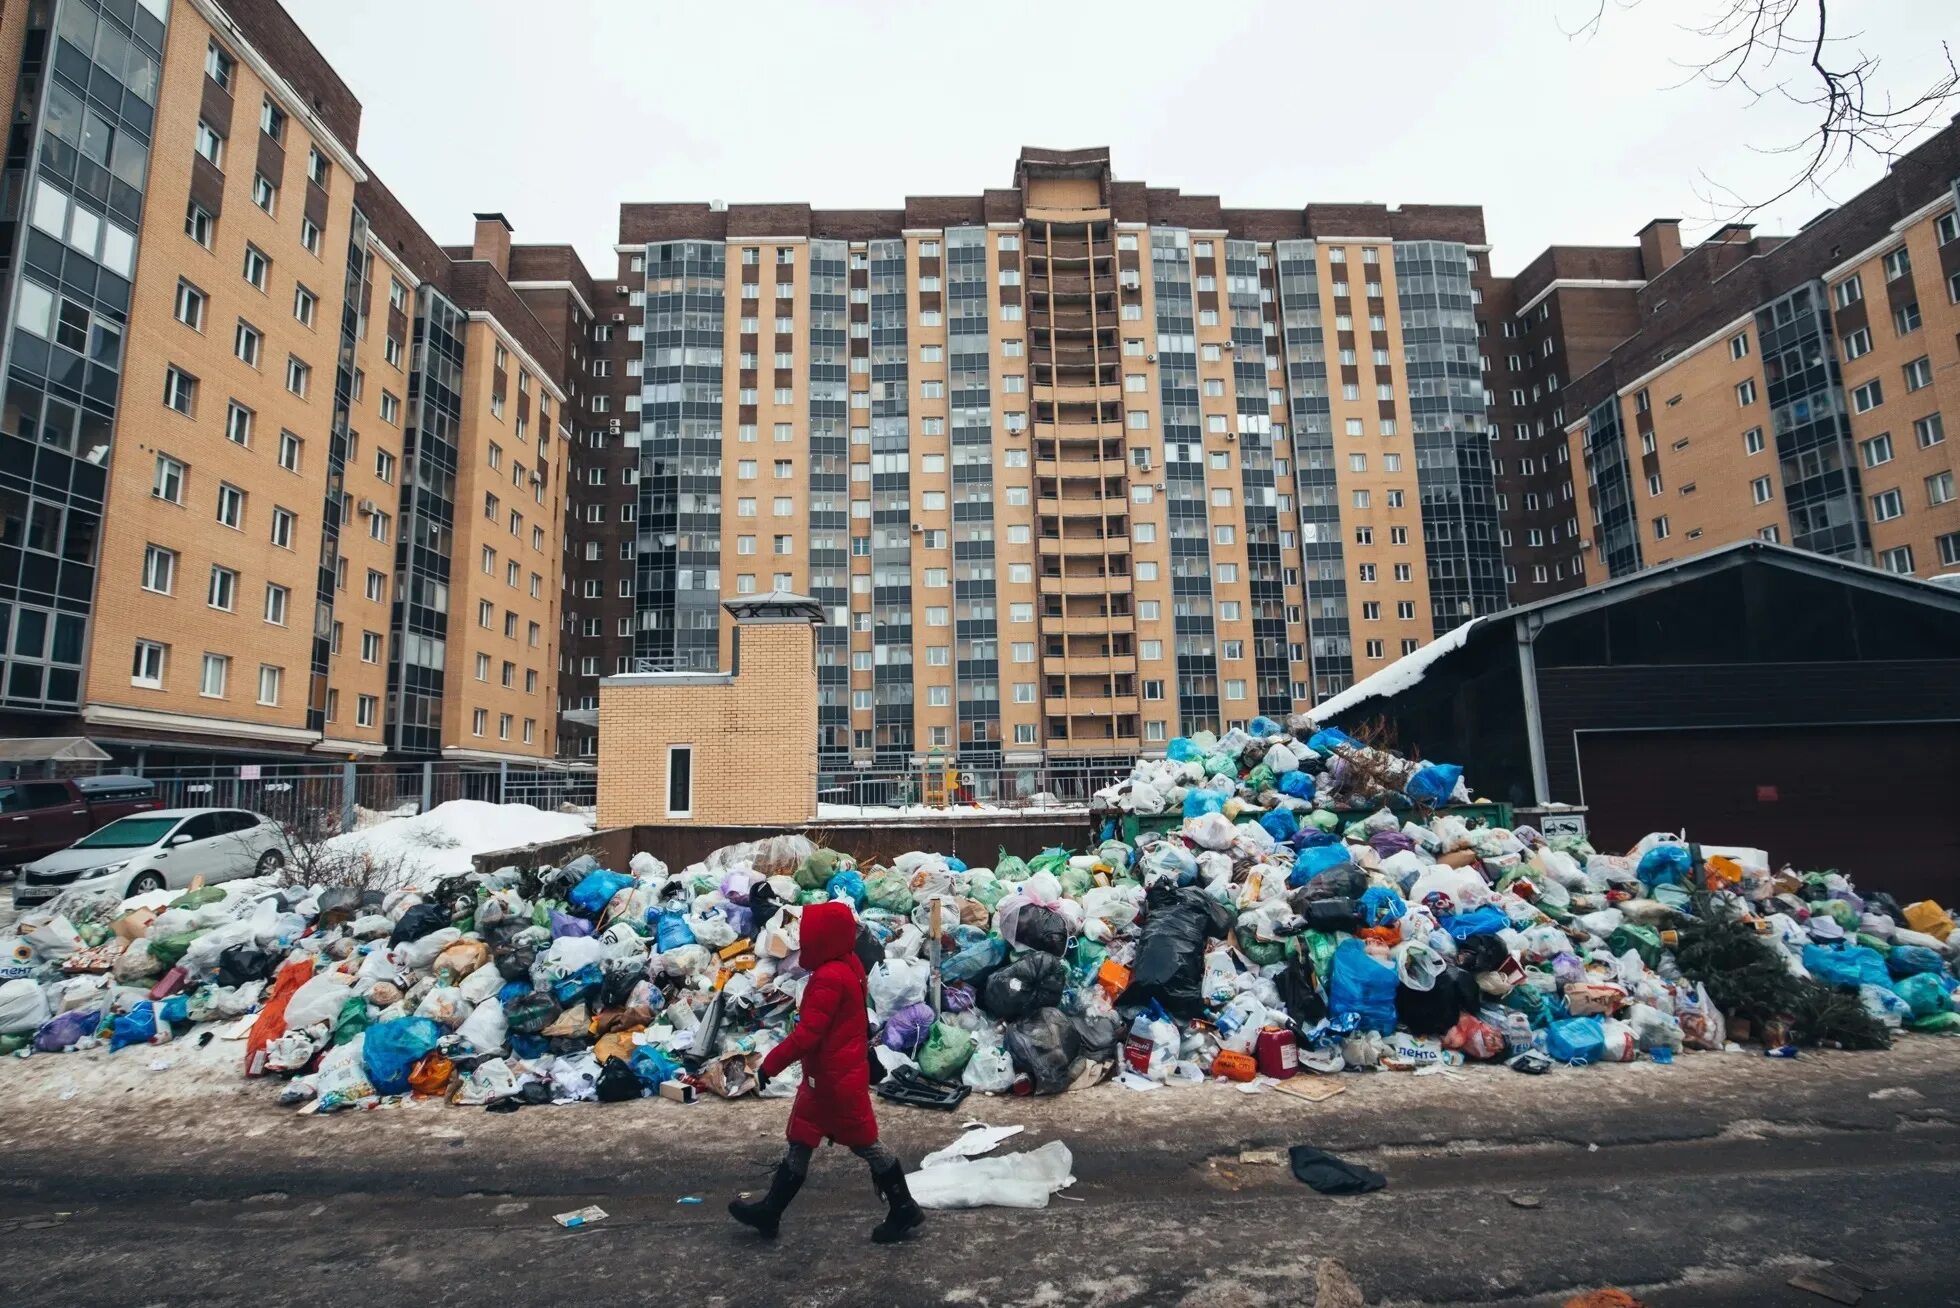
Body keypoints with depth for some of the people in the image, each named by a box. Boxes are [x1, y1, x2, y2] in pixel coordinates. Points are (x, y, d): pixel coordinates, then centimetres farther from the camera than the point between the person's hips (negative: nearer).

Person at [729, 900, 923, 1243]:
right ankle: (770, 1210, 29)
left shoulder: (828, 978, -26)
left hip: (836, 1079, -10)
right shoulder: (848, 967, 5)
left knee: (864, 1143, 3)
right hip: (834, 1075, 10)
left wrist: (771, 1063, -18)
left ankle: (904, 1211, 16)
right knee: (800, 1141, 17)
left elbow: (807, 1033, -26)